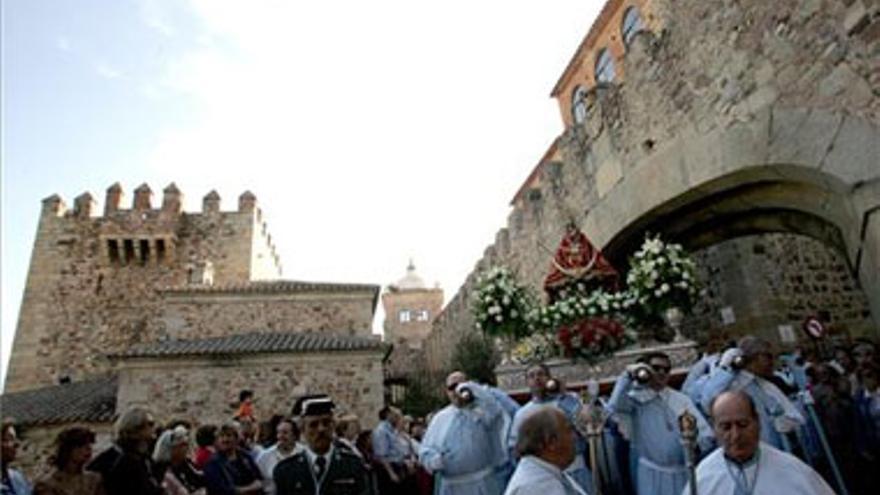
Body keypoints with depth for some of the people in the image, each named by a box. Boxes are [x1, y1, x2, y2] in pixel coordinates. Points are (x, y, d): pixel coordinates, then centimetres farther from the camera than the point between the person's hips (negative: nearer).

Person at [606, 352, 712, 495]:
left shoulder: (681, 399, 9)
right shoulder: (636, 399, -2)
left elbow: (705, 433, 3)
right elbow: (614, 408, -23)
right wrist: (628, 375, -20)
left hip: (683, 473, 3)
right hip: (651, 474, -3)